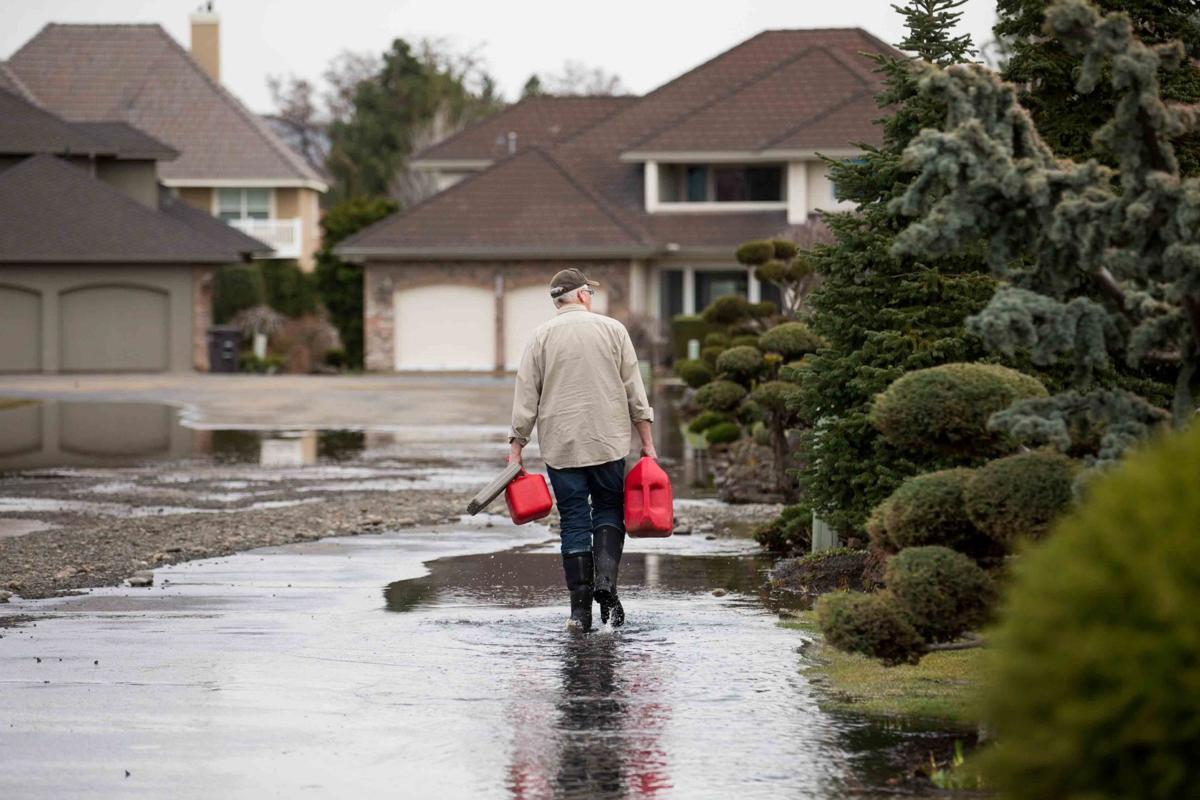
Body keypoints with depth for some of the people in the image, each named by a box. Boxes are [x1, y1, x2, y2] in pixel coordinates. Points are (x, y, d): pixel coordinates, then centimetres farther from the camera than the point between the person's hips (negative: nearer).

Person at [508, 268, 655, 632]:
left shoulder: (542, 336, 2)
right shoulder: (612, 329, 3)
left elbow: (526, 397, -1)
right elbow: (634, 391, 2)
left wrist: (516, 448, 4)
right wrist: (647, 442, 6)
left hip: (560, 446, 0)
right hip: (609, 443, 0)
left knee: (574, 522, 4)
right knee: (609, 510, 12)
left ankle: (580, 609, -1)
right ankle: (605, 581, -11)